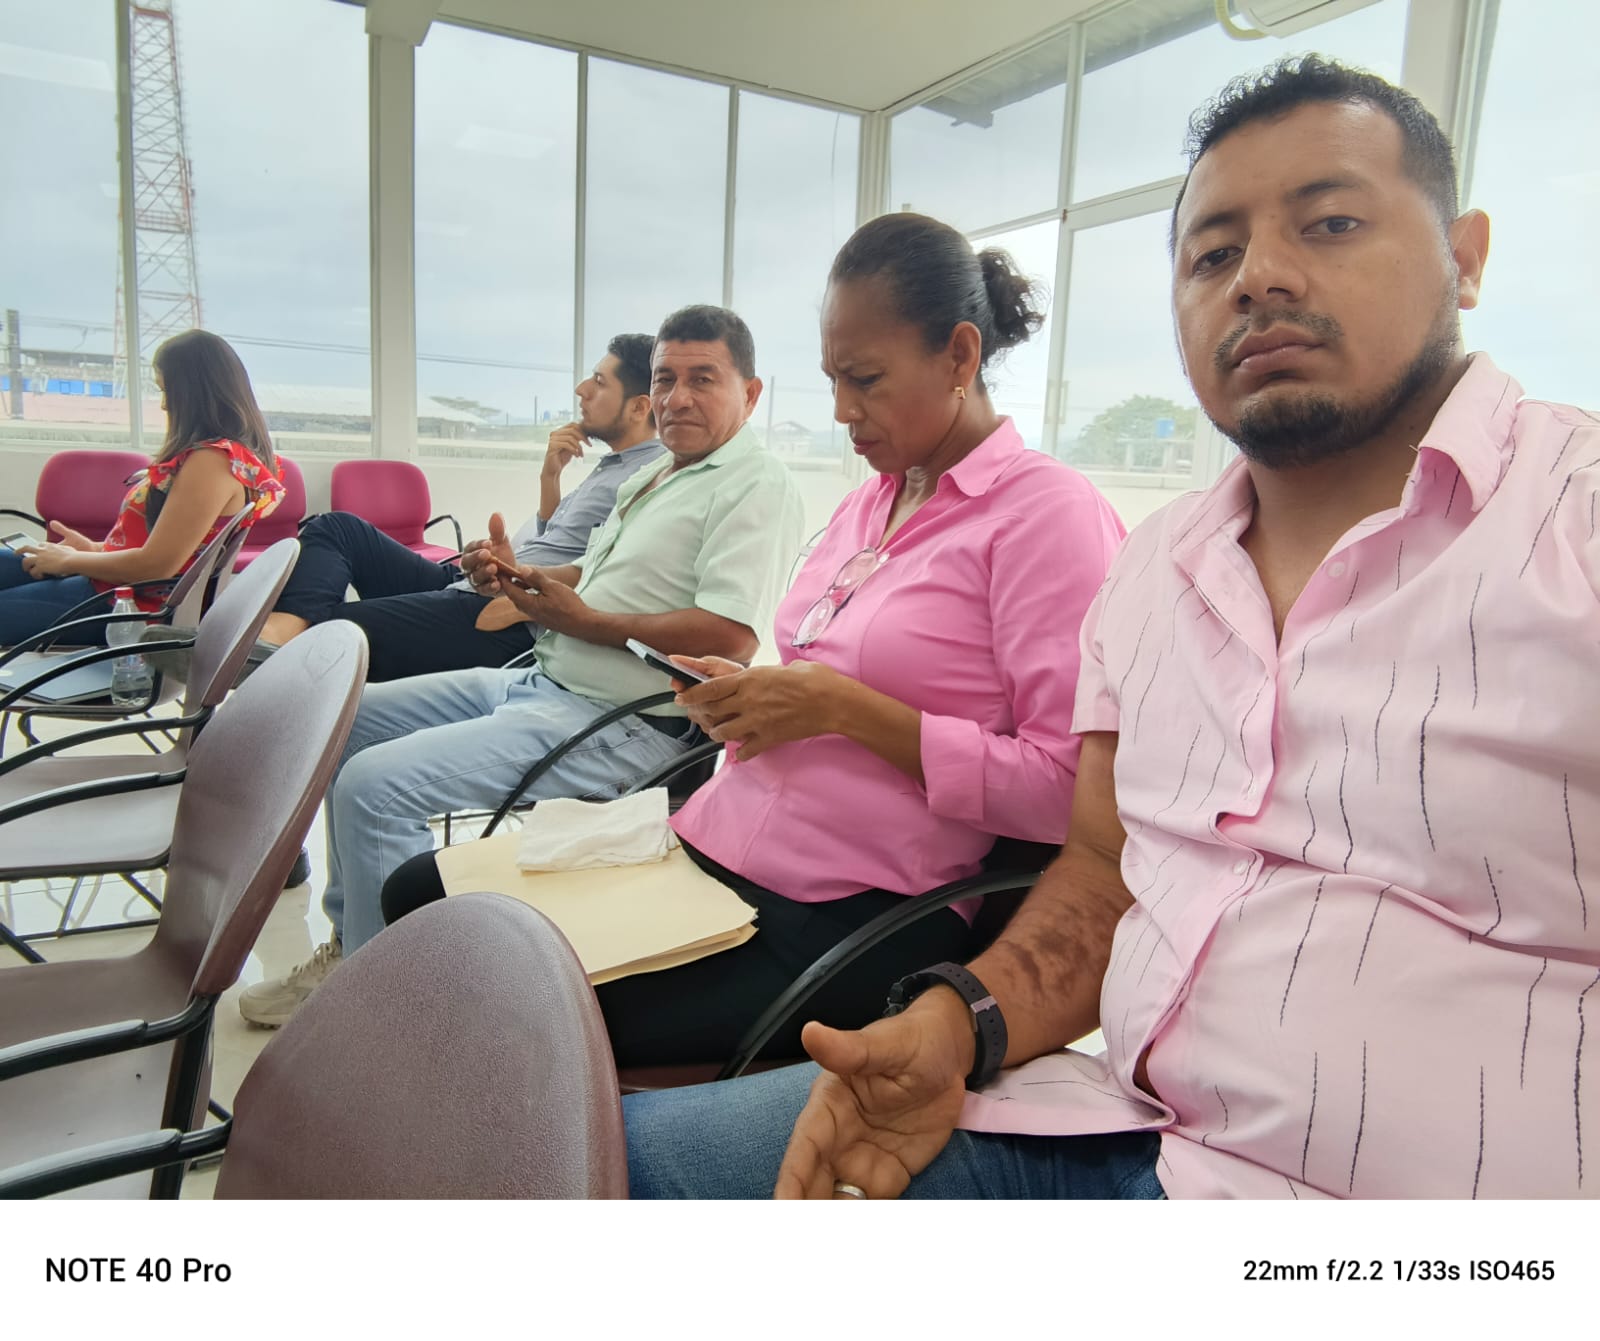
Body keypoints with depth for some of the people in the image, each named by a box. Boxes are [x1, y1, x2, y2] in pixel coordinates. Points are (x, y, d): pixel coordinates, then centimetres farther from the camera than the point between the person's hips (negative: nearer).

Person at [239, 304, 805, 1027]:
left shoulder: (756, 487, -12)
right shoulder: (656, 475, 19)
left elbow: (731, 636, -25)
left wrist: (583, 621, -18)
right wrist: (519, 575, 8)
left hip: (624, 725, -11)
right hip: (542, 682, 11)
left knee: (375, 784, -21)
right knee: (350, 718, 15)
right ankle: (350, 936, 22)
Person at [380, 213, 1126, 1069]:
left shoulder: (1048, 513, -9)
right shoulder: (869, 503, 17)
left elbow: (1065, 788, -16)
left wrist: (843, 708, -18)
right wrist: (748, 698, 3)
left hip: (847, 915, -8)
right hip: (709, 845, 8)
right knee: (422, 894, 1)